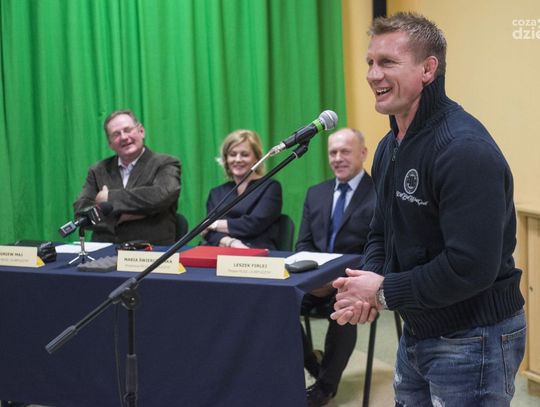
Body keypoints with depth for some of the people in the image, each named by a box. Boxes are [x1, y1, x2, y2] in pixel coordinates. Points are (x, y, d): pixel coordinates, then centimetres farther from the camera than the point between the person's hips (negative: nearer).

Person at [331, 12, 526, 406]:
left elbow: (470, 266, -29)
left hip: (474, 340, -9)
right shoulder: (390, 145, 9)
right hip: (417, 332, 9)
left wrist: (386, 291, -18)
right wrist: (365, 285, -6)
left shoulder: (465, 149, -23)